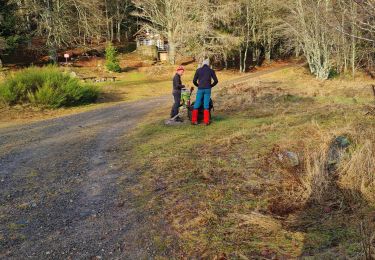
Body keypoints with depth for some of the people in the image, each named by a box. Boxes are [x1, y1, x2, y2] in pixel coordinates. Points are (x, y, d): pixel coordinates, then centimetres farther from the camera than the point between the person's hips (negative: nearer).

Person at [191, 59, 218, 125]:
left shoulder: (198, 70, 5)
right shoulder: (211, 71, 5)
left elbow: (194, 81, 3)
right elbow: (216, 81, 2)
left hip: (200, 89, 0)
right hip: (208, 89, 0)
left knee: (196, 105, 4)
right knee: (206, 105, 1)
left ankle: (194, 120, 1)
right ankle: (206, 121, -1)